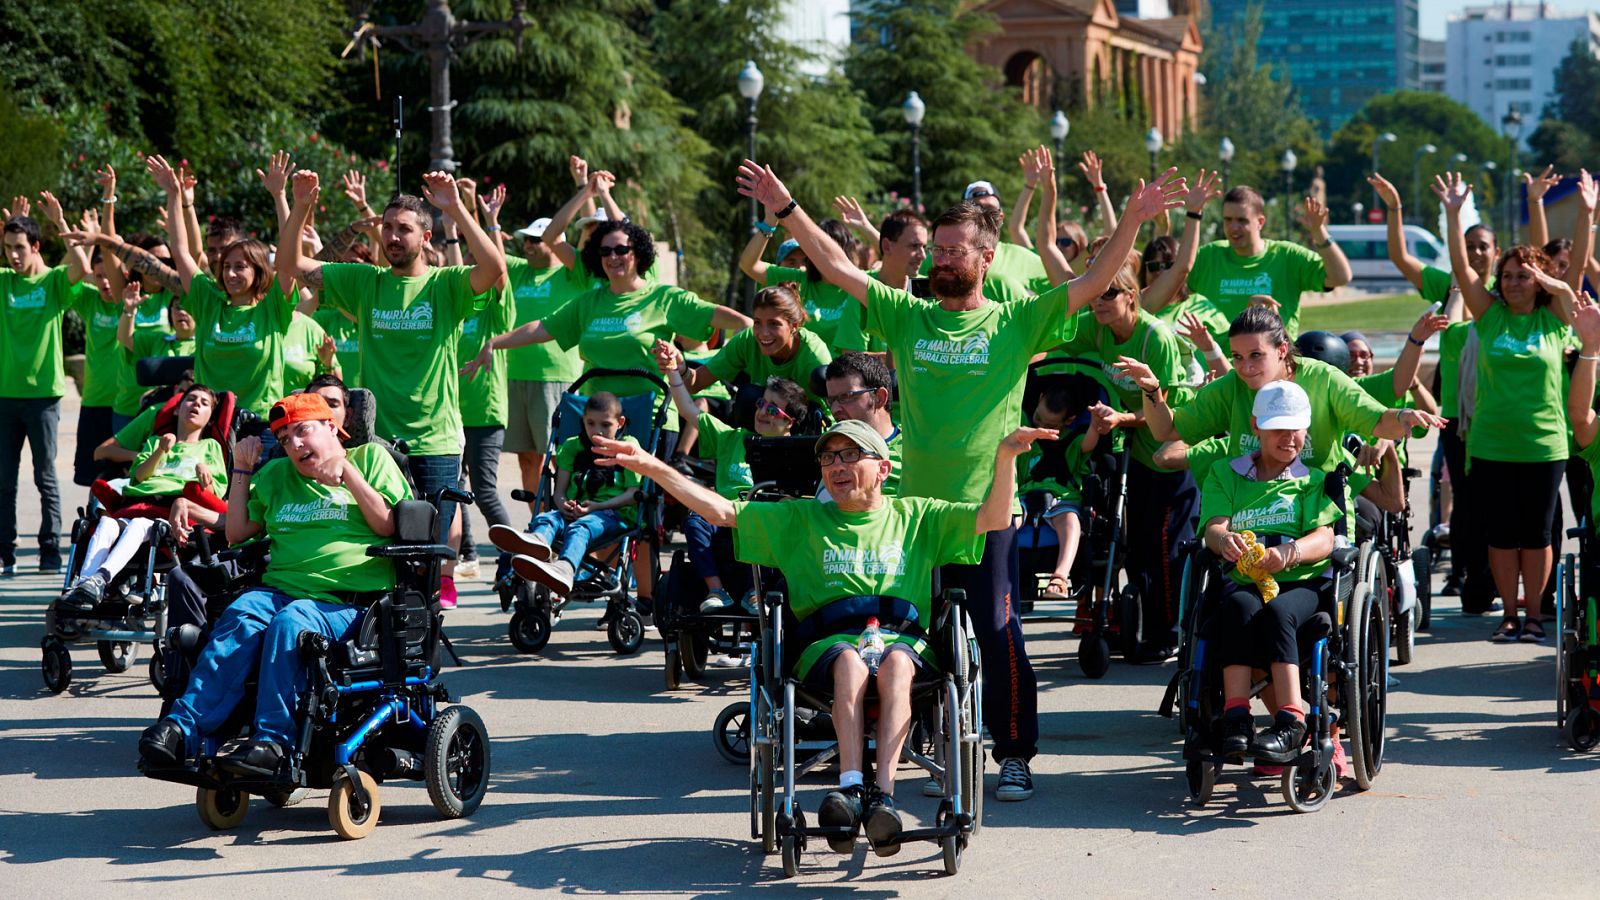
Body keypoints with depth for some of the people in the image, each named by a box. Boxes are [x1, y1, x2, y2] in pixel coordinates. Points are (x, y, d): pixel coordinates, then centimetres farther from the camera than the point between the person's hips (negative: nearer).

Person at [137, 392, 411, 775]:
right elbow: (237, 533, 25)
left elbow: (389, 527, 2)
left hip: (347, 602, -4)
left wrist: (347, 475, -5)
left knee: (289, 623, -36)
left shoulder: (370, 458, 14)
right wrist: (241, 470, 19)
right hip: (280, 588, 4)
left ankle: (272, 740, -42)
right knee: (241, 617, -30)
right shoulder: (276, 474, 28)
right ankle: (183, 726, -44)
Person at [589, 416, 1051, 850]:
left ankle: (883, 792, -50)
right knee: (851, 662, -37)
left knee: (896, 663, -37)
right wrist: (652, 467, 6)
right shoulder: (800, 520, 25)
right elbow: (721, 510, 18)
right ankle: (850, 785, -50)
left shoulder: (916, 517, 24)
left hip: (903, 638, 0)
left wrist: (1005, 456, -4)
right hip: (826, 642, 0)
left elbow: (995, 518, 14)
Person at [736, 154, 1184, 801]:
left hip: (988, 506, -3)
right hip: (917, 503, 3)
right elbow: (837, 268, 6)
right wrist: (786, 209, 0)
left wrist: (1132, 222, -17)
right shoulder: (907, 317, 8)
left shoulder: (1017, 322, 1)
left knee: (999, 634, -4)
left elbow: (1093, 284, -6)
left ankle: (1015, 755, 6)